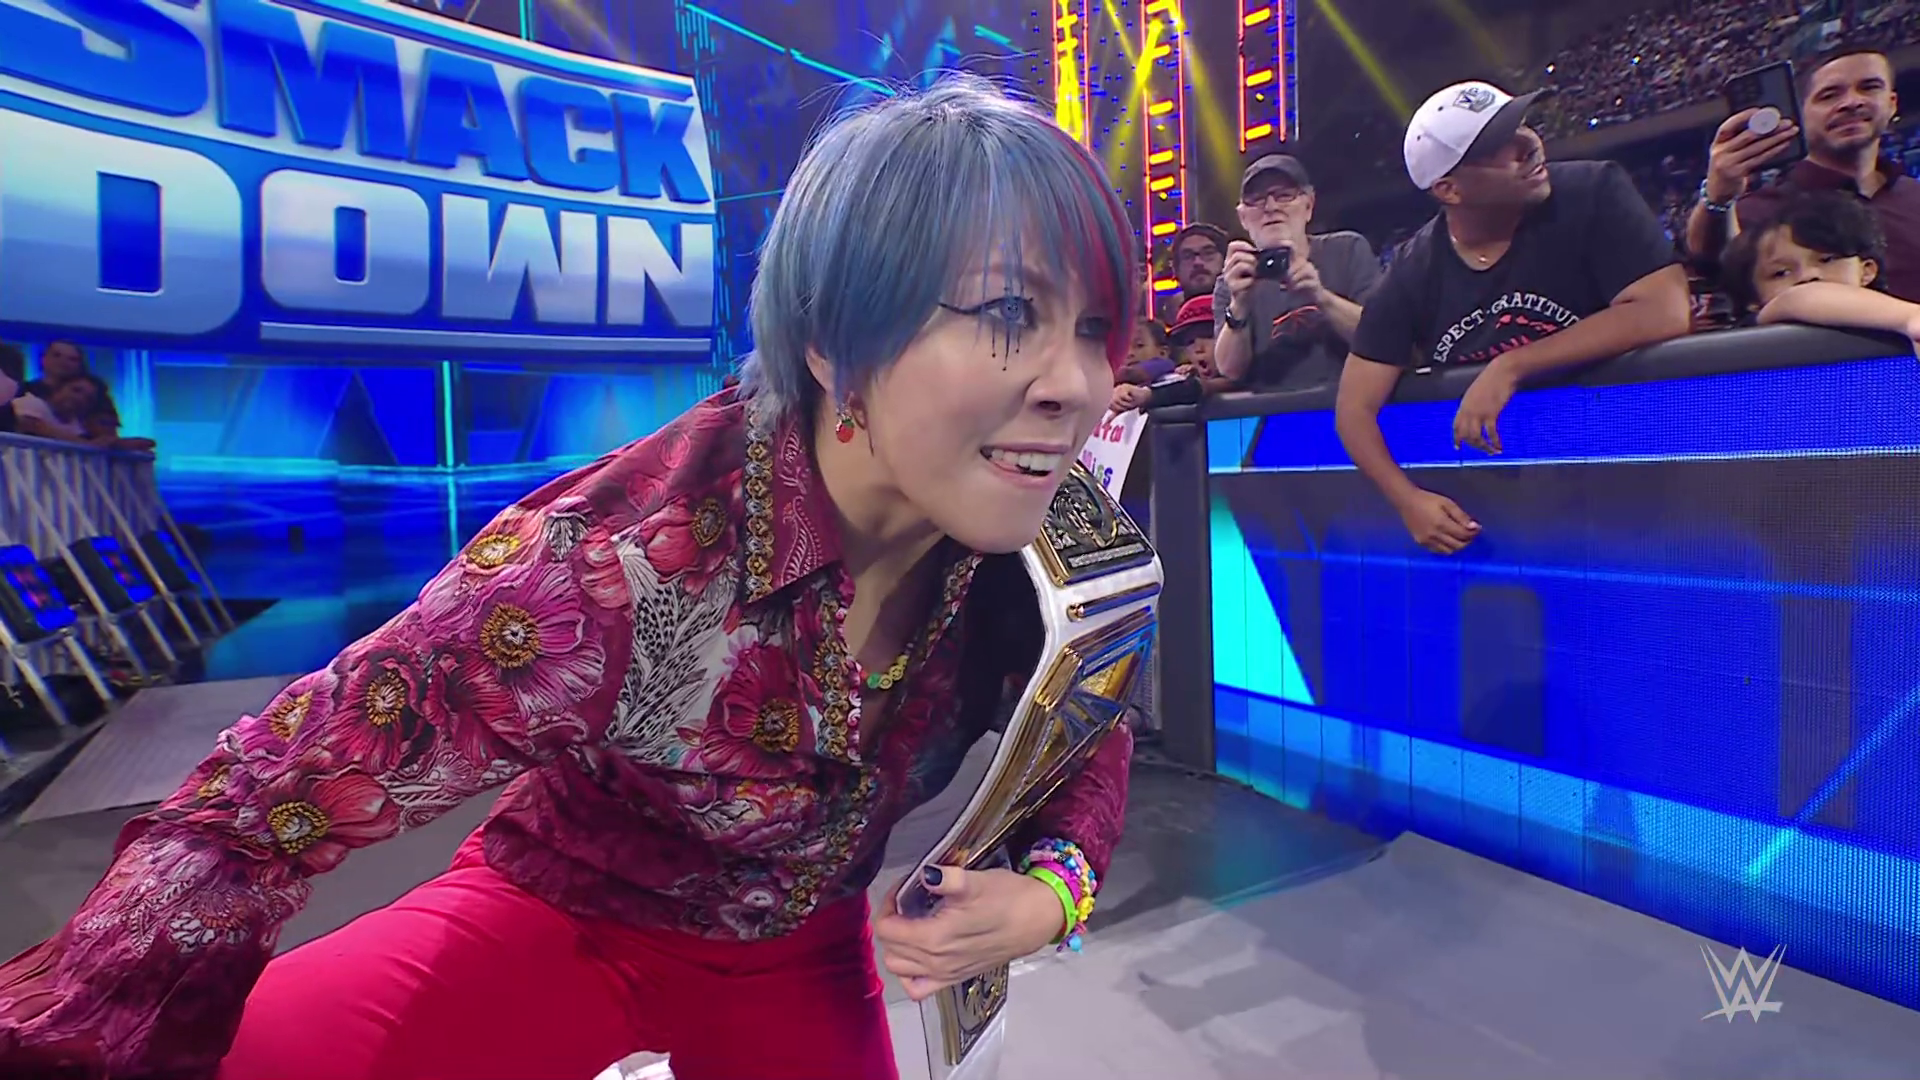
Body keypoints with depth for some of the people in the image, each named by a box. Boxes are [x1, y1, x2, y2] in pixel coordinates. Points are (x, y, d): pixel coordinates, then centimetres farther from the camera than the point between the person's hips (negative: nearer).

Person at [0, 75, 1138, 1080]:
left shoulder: (1037, 542, -21)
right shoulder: (617, 565, -37)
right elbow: (253, 815, -26)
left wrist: (1046, 892, -21)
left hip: (799, 954, 4)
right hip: (566, 913, -3)